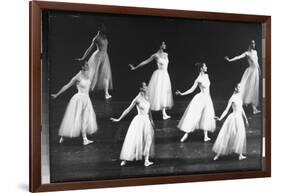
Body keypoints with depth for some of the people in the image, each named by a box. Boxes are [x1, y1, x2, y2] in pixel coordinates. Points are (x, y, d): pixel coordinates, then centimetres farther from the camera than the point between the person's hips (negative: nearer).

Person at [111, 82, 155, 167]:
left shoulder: (146, 97, 7)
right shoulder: (137, 99, -12)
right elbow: (128, 110, -12)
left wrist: (151, 120, 22)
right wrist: (119, 119, -13)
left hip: (147, 121, 7)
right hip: (139, 120, -7)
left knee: (148, 140, 5)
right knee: (133, 140, -5)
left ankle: (146, 160, 11)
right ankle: (124, 160, 4)